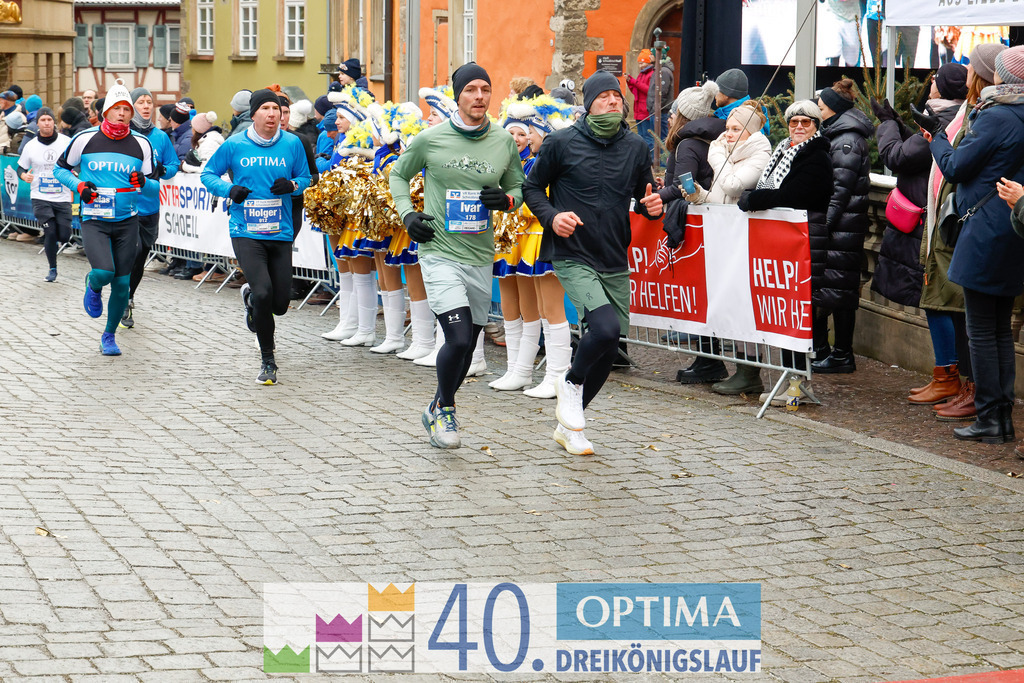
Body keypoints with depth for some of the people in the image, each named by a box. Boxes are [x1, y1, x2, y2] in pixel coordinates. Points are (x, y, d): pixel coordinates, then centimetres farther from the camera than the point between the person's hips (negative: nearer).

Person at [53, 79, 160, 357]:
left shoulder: (141, 144, 1)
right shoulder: (85, 139, -3)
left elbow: (154, 186, 7)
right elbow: (61, 168, 10)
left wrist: (143, 183, -17)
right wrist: (79, 185, -9)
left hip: (127, 222, 2)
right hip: (94, 221, -2)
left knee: (122, 283, 2)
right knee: (104, 272, -23)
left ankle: (109, 336, 24)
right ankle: (92, 286, 17)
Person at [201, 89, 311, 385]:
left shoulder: (292, 144, 2)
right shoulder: (234, 145, -1)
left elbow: (305, 178, 13)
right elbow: (208, 174, 9)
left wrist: (292, 185, -10)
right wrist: (230, 189, -10)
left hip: (280, 233, 3)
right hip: (246, 233, -3)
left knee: (280, 304, 4)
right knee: (263, 293, -20)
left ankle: (250, 297, 43)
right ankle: (268, 361, -1)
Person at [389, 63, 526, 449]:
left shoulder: (503, 142, 2)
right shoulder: (431, 139, -4)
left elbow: (518, 186, 15)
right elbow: (398, 175, 11)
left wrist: (506, 199, -8)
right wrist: (408, 214, -4)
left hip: (481, 258, 4)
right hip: (440, 254, -4)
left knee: (467, 347, 12)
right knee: (458, 339, -17)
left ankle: (437, 410, 36)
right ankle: (445, 409, 8)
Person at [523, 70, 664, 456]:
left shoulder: (636, 147, 7)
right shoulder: (562, 143, -4)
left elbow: (644, 196, 17)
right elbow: (532, 187, 4)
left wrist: (653, 206, -6)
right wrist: (551, 217, -14)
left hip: (615, 263, 5)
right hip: (573, 258, -5)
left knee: (607, 351, 8)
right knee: (605, 328, -26)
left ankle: (568, 426, 28)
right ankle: (571, 383, 5)